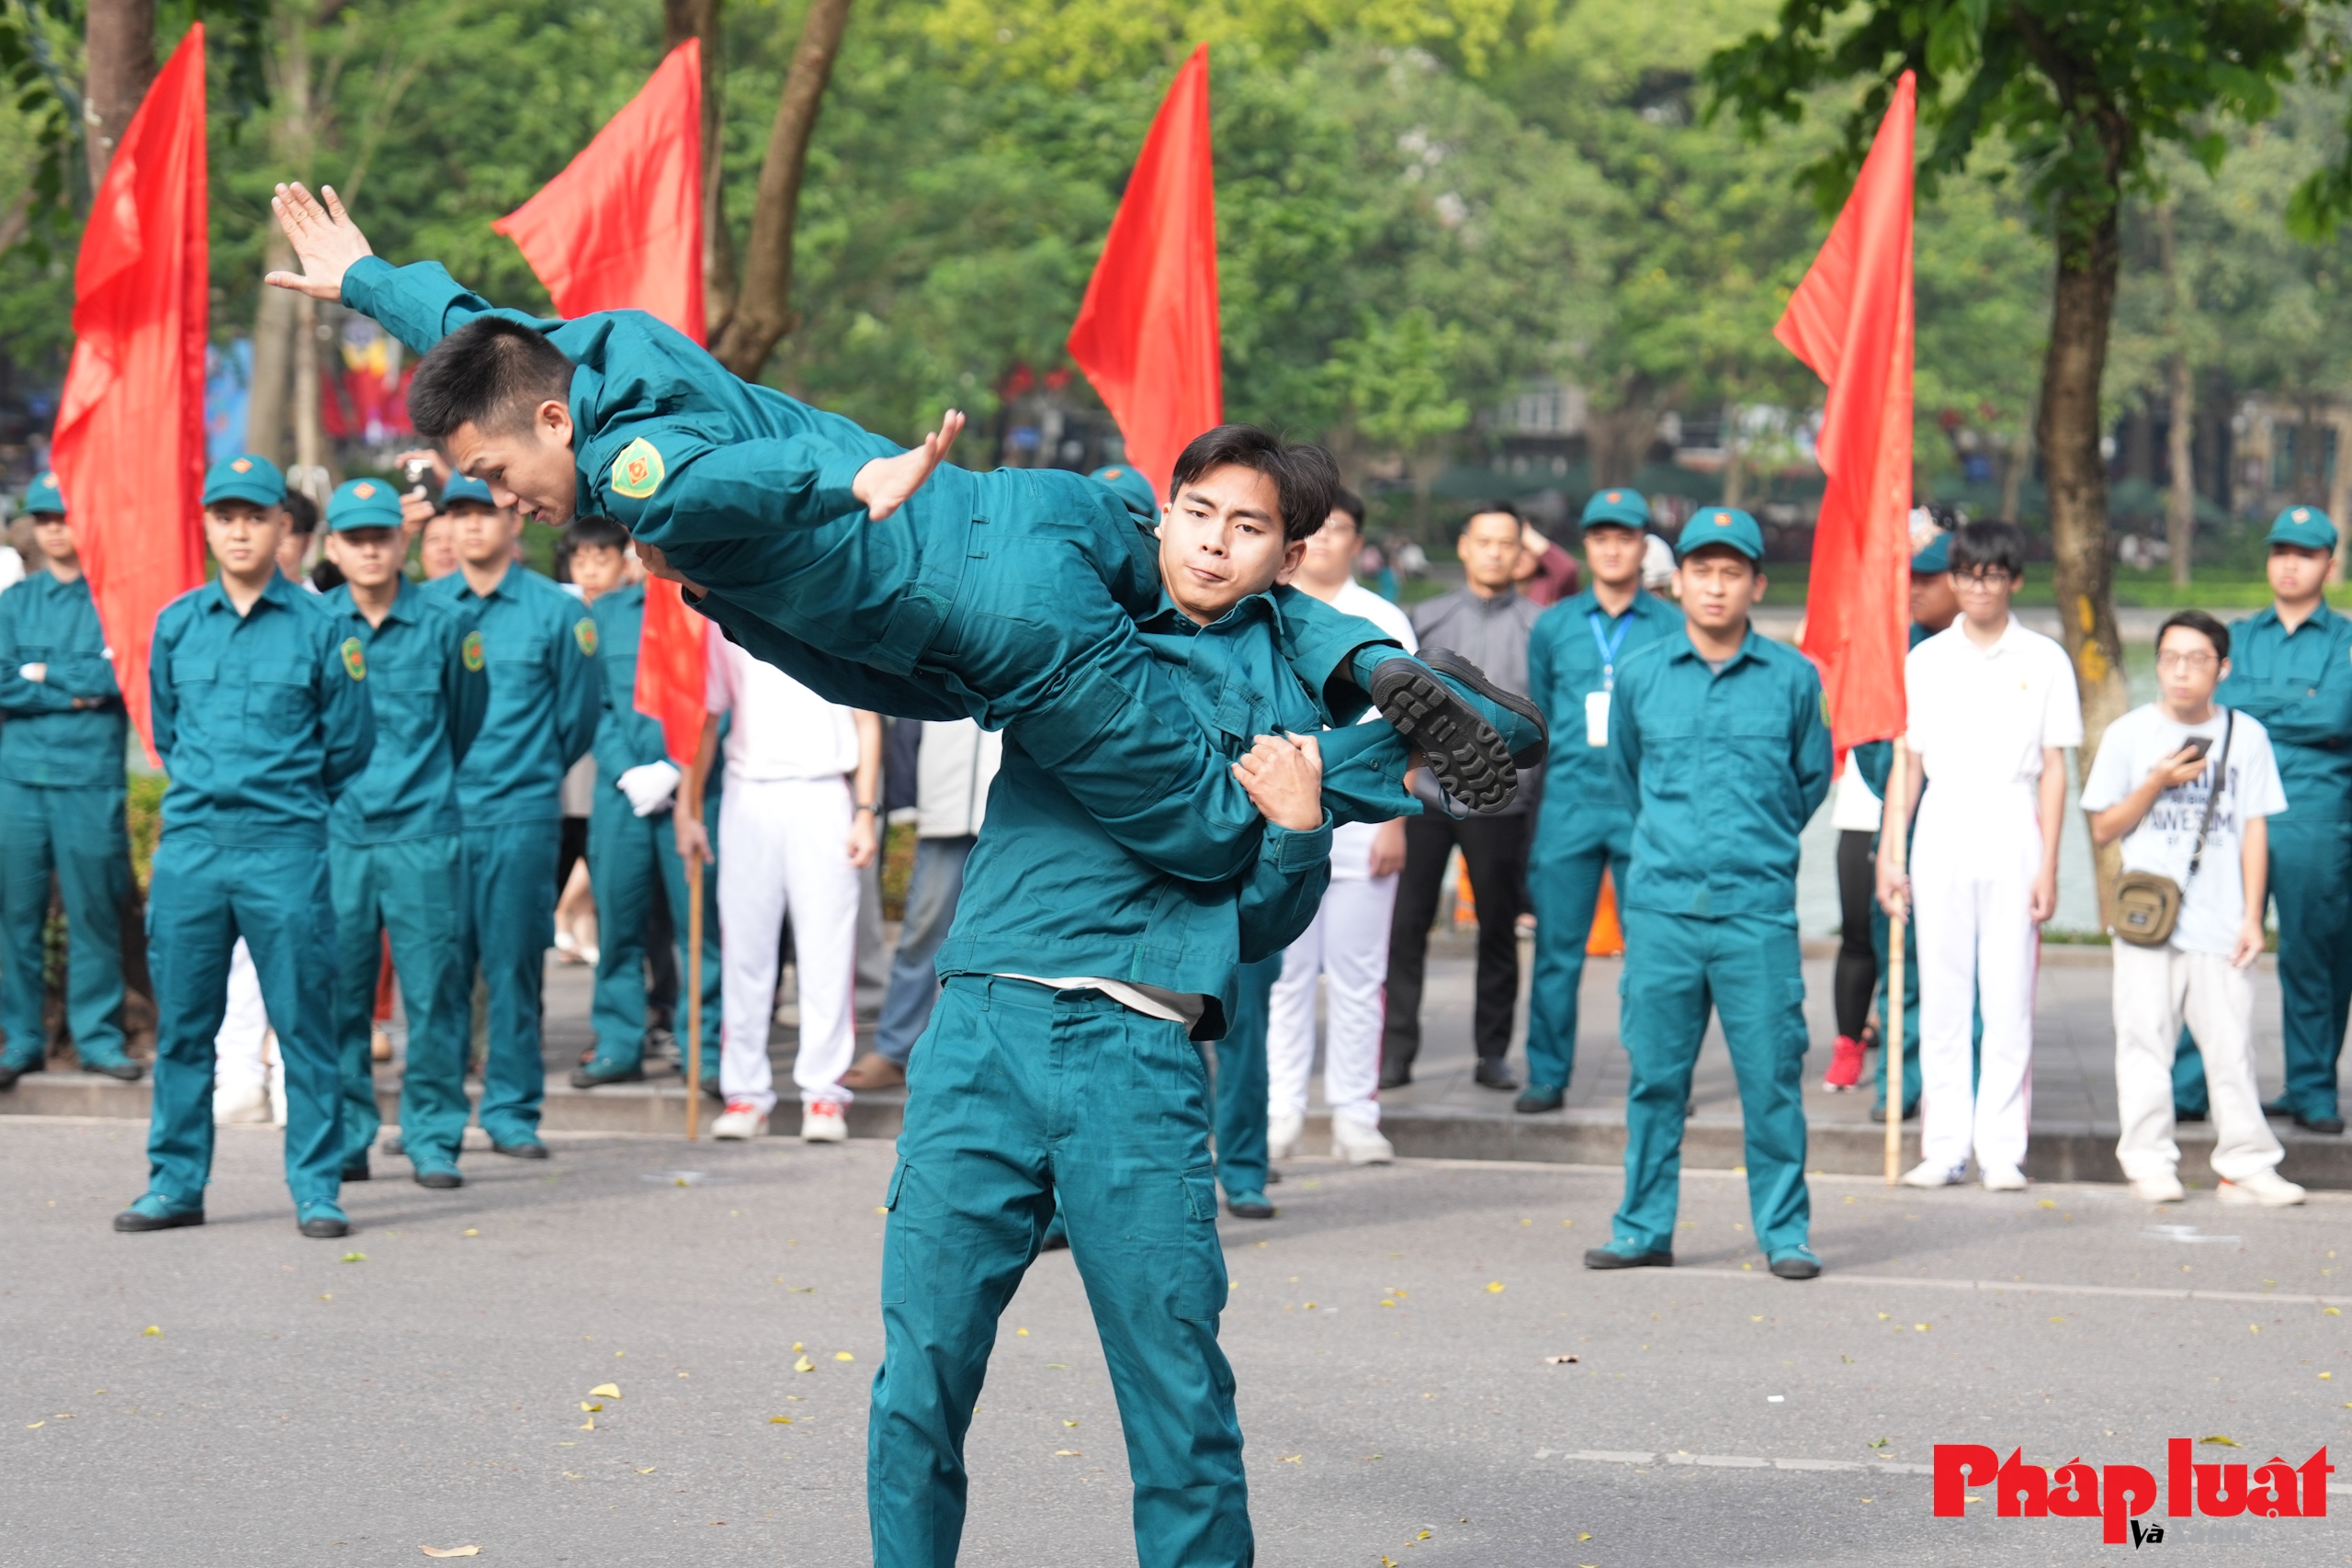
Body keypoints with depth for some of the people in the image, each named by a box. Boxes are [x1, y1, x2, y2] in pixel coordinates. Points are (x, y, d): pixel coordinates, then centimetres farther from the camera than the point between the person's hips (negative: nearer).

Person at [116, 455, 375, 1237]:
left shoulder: (318, 627, 0)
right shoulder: (175, 624, 9)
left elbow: (350, 745, 7)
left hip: (286, 849, -3)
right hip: (189, 848, 3)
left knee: (304, 1025, -2)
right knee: (182, 1025, 6)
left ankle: (317, 1190, 3)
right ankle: (175, 1182, 14)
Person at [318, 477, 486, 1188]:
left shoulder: (444, 626, 3)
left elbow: (467, 724, 15)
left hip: (424, 834, -1)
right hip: (334, 830, 1)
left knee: (434, 989, -2)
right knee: (338, 990, 3)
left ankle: (433, 1138, 7)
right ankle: (345, 1138, 13)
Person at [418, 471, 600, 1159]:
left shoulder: (554, 611, 2)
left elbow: (579, 716, 8)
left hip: (520, 812, -2)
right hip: (436, 811, 2)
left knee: (513, 966, 0)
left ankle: (512, 1109, 8)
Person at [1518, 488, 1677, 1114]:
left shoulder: (1671, 628, 5)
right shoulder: (1553, 626, 11)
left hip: (1646, 808, -2)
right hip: (1569, 803, 2)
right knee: (1557, 947, 0)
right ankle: (1546, 1076, 7)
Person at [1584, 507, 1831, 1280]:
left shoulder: (1793, 678, 4)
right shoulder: (1639, 676, 7)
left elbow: (1812, 779, 18)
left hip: (1758, 910, -1)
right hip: (1660, 906, 1)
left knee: (1772, 1077, -2)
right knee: (1654, 1076, 4)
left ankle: (1785, 1233, 6)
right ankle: (1644, 1229, 14)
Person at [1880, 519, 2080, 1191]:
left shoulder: (2044, 661, 4)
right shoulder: (1926, 661, 9)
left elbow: (2054, 769, 3)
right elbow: (1908, 763, 11)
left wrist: (2048, 865, -3)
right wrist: (1888, 854, 4)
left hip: (2012, 840, -2)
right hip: (1941, 840, 2)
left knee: (2009, 1003, -3)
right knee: (1941, 1002, 2)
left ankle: (2001, 1150, 2)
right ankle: (1943, 1147, 7)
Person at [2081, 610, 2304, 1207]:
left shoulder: (2246, 735, 6)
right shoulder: (2128, 734, 5)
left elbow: (2254, 829, 7)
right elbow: (2103, 829, 6)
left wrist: (2252, 916, 1)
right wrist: (2157, 783, -9)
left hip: (2220, 923, 0)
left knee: (2231, 1045, -2)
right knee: (2146, 1040, 0)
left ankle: (2246, 1164, 6)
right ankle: (2149, 1162, 8)